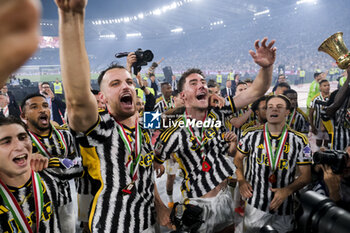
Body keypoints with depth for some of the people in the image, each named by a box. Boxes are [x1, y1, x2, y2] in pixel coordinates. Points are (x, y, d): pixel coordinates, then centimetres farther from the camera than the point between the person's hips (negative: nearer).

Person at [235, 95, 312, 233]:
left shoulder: (299, 141, -5)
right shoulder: (251, 135, -4)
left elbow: (306, 175, -2)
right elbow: (238, 158, 9)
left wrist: (287, 191, -18)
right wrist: (241, 180, -7)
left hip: (284, 207, 0)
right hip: (254, 204, 0)